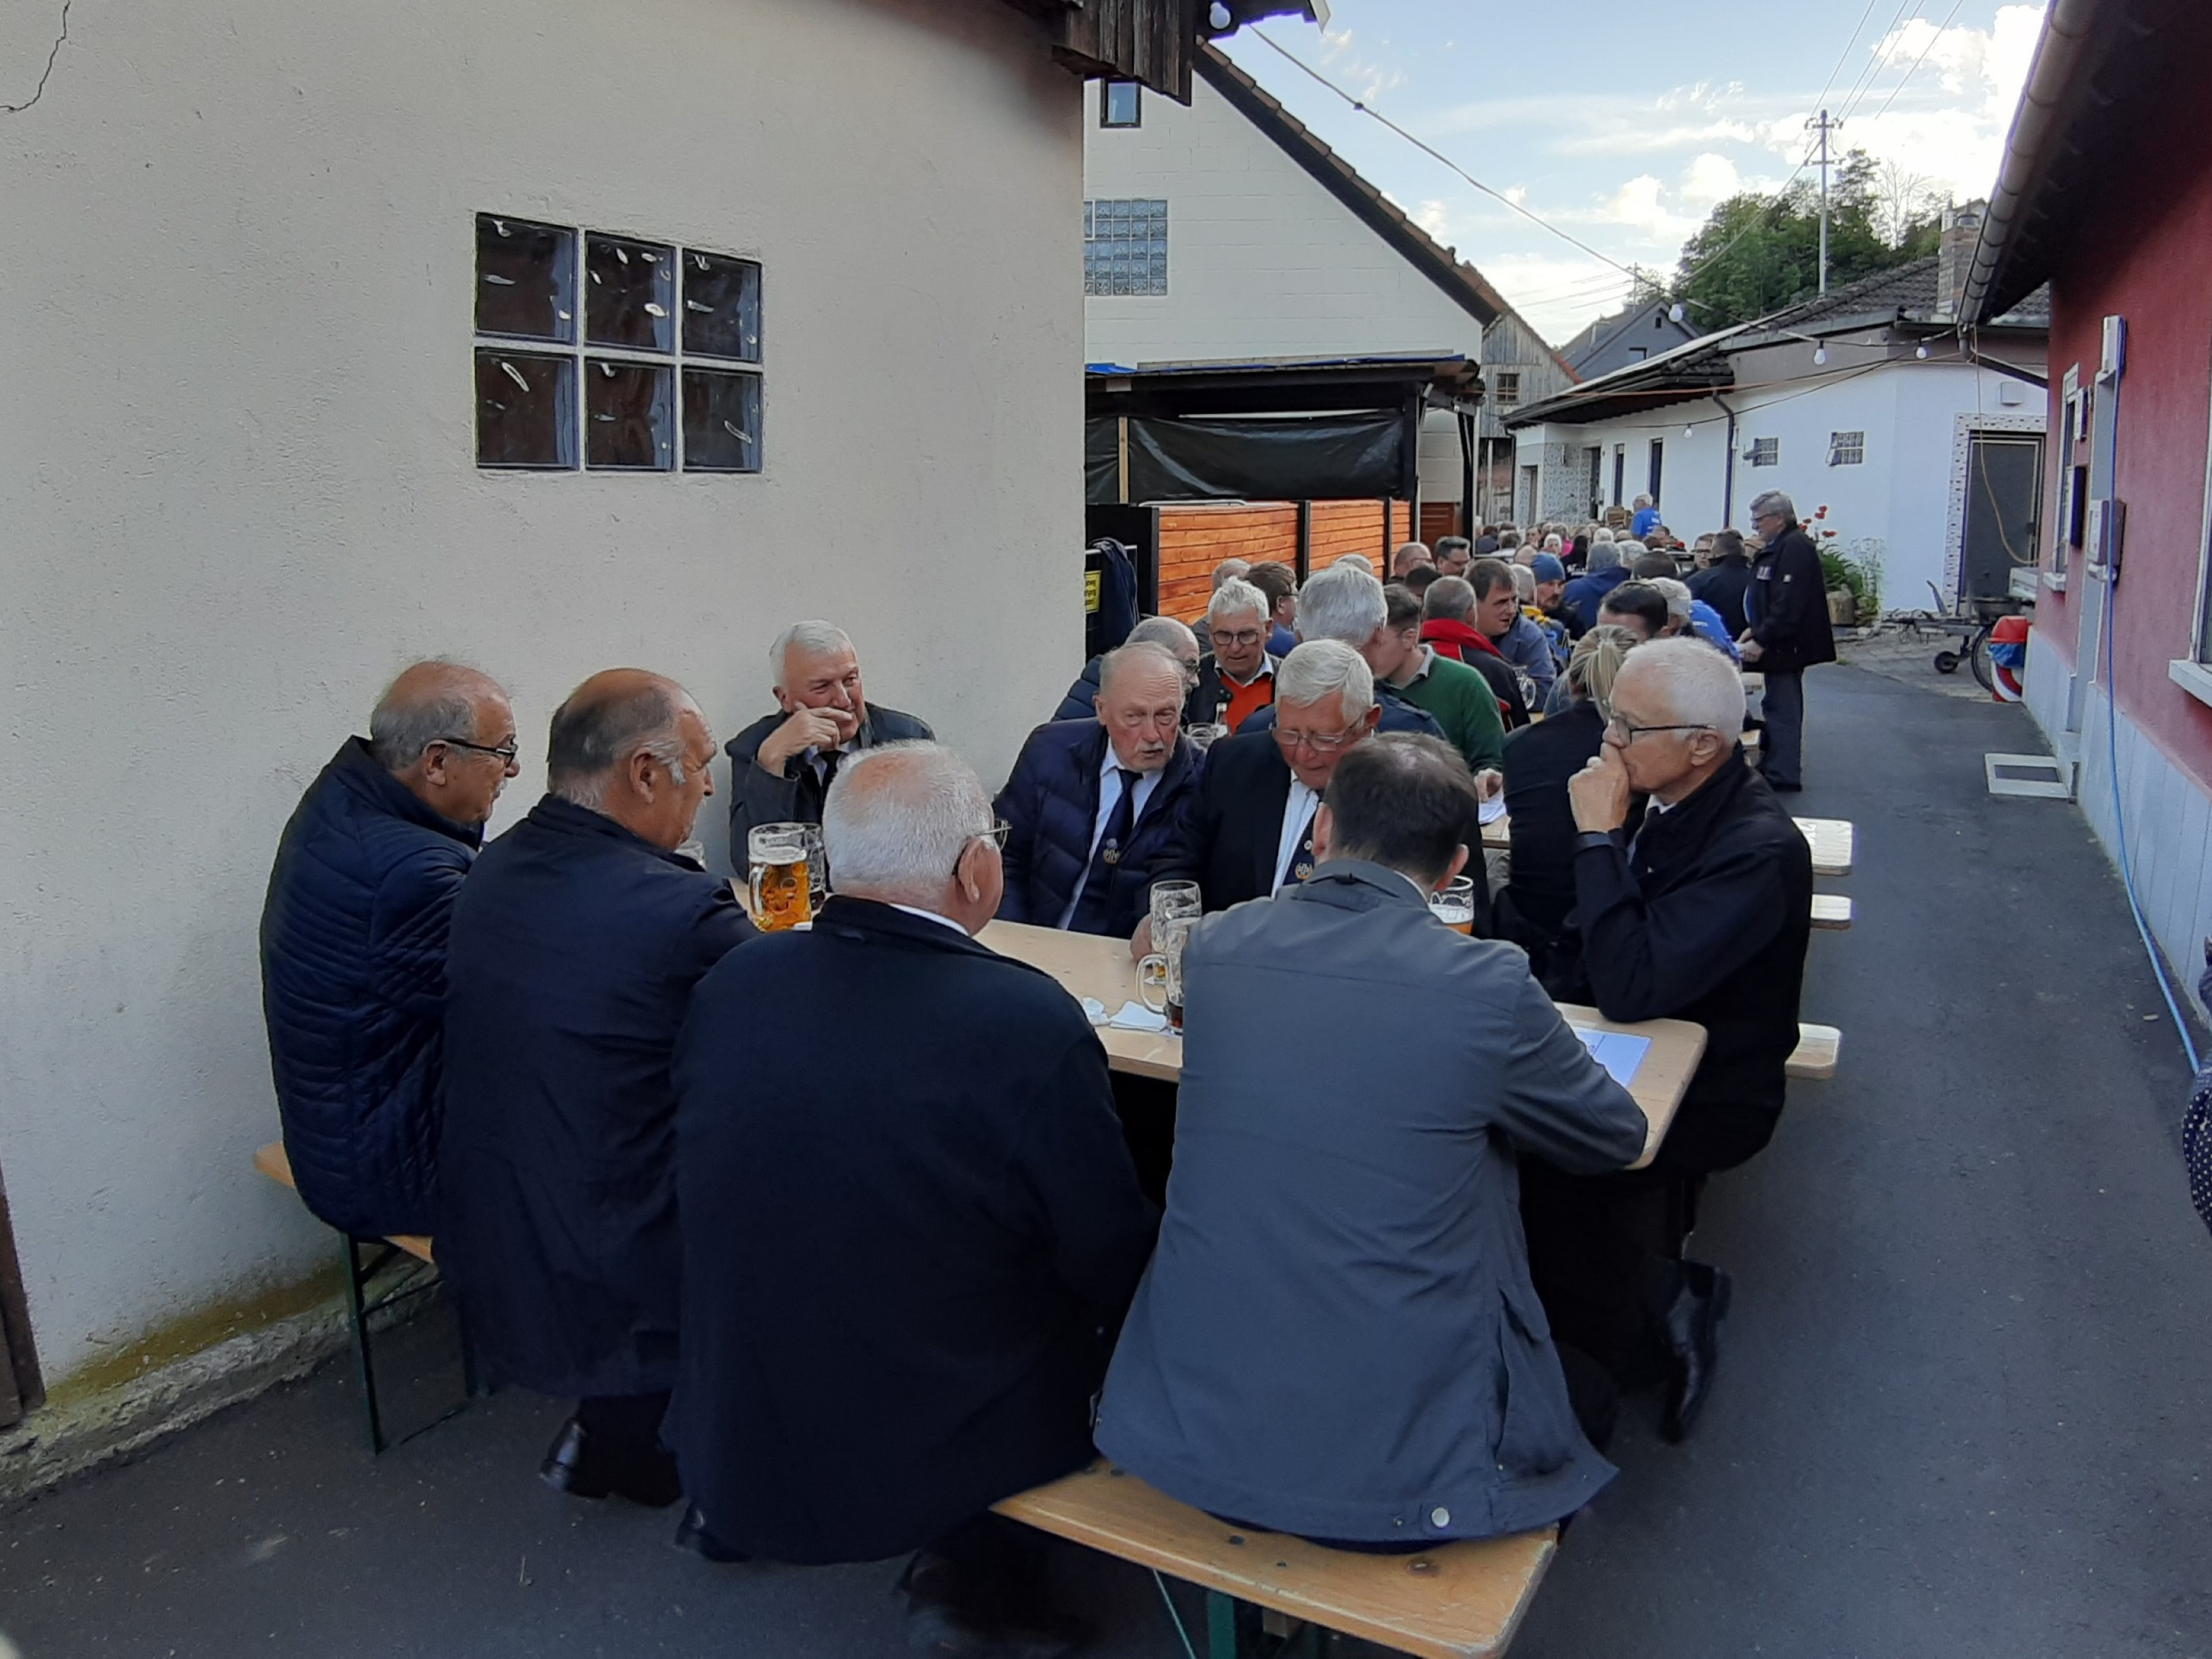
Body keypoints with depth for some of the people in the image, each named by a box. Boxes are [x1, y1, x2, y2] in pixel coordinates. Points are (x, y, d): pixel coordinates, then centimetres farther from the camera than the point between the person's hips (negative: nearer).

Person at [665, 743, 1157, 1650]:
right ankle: (980, 1571, 18)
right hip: (939, 1458, -5)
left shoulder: (727, 987, -10)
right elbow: (1114, 1268, -12)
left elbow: (702, 1193, 5)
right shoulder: (1033, 1022, -24)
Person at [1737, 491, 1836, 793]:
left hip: (1787, 644, -11)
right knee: (1777, 706, 17)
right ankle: (1771, 766, 26)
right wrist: (1753, 630, 13)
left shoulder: (1795, 548, -18)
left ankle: (1783, 775, -2)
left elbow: (1788, 605, -26)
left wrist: (1761, 640, -25)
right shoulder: (1779, 547, 16)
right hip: (1778, 643, 11)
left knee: (1782, 708, -6)